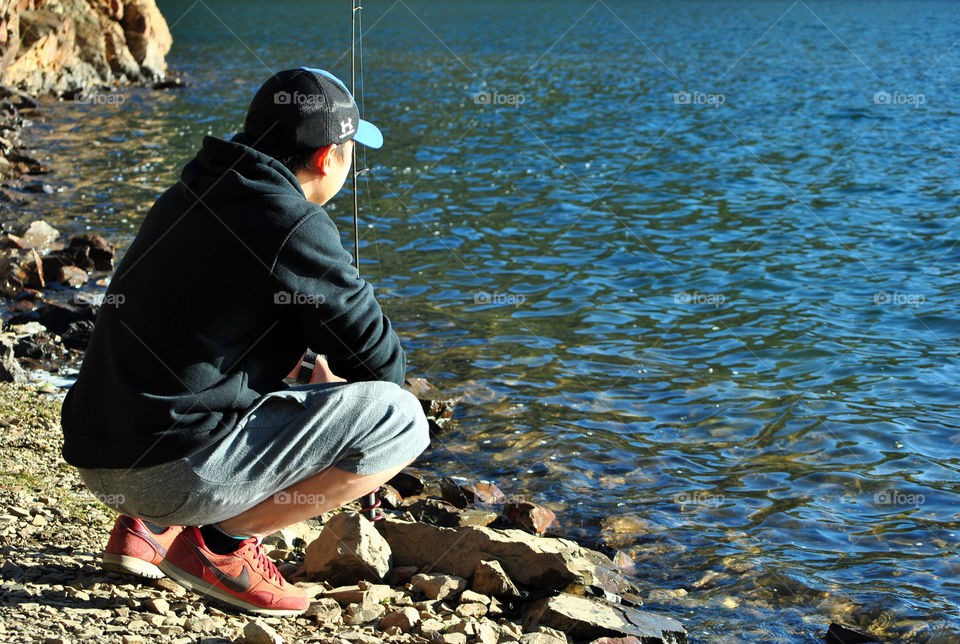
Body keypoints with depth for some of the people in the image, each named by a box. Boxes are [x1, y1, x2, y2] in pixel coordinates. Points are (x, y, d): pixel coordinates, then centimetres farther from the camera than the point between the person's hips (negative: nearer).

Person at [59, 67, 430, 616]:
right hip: (174, 468, -9)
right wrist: (333, 382, 19)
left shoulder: (193, 195, 14)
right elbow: (382, 363, -4)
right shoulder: (295, 226, -12)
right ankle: (221, 541, -4)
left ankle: (149, 524, 18)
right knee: (401, 419, -6)